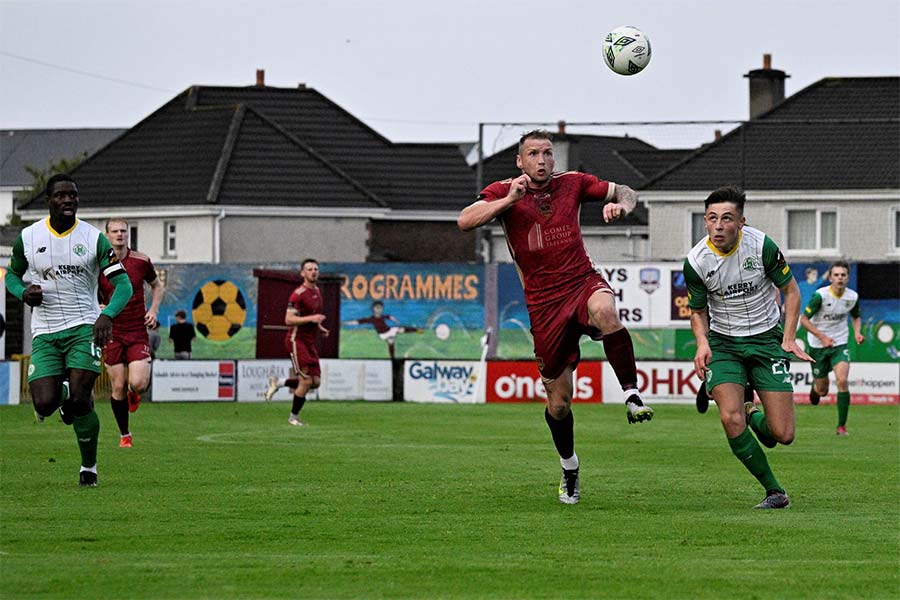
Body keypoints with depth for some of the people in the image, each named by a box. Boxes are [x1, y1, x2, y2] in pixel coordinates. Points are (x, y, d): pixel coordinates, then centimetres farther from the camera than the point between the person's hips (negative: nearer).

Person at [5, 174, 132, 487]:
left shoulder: (94, 238, -3)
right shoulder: (27, 237, 1)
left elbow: (123, 284, -7)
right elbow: (12, 274, 18)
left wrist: (107, 315, -26)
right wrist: (23, 293, -6)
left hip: (85, 328, -1)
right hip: (44, 332, 1)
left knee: (80, 400, -15)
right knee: (44, 405, -14)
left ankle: (89, 467, 8)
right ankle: (63, 393, 26)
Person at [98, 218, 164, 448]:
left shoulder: (141, 261, 0)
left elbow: (157, 286, 16)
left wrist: (154, 310, 1)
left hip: (138, 332, 0)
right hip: (112, 333, 0)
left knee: (138, 384, -15)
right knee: (118, 387, 0)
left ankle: (134, 393, 24)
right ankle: (124, 435, 17)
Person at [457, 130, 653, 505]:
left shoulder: (572, 184, 6)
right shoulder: (503, 192, 0)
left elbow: (625, 192, 14)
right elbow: (465, 222, -16)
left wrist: (620, 205, -10)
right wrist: (509, 200, -26)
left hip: (583, 282, 0)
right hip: (544, 302, 0)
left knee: (605, 311, -39)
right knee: (558, 400, 3)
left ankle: (632, 396, -30)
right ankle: (569, 470, 28)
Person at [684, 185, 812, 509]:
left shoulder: (761, 245, -15)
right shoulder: (696, 261, -12)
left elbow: (790, 289, -1)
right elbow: (698, 310, 4)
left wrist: (789, 338, -10)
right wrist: (702, 343, -15)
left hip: (766, 337, 0)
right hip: (723, 343, 0)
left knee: (783, 434, -9)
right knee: (731, 418, -23)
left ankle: (754, 418, 30)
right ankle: (774, 491, -5)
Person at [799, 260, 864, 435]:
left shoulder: (852, 297, -6)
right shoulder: (820, 295, -19)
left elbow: (856, 316, 15)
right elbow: (804, 319, -14)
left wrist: (857, 332, -4)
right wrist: (822, 337, -23)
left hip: (840, 344, 2)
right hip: (818, 346, -2)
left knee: (842, 380, -21)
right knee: (822, 391, 5)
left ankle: (842, 425, -10)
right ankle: (815, 385, 47)